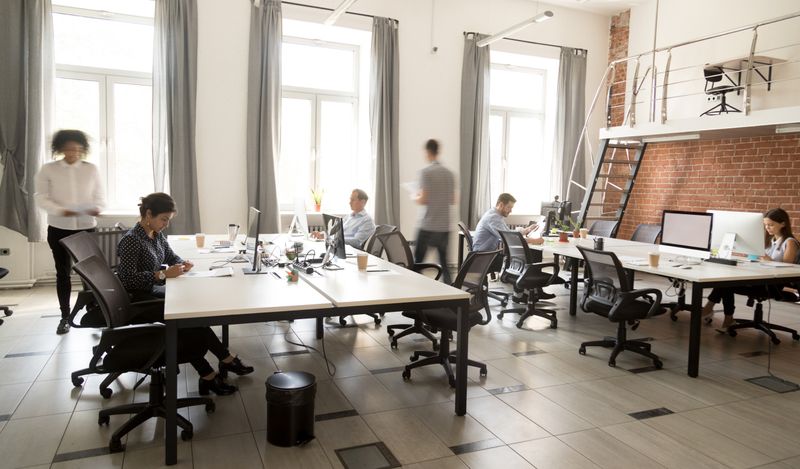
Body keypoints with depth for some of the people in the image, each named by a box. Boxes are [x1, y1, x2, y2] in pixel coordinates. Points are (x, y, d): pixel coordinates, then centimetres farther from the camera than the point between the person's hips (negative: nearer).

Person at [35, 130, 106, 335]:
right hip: (59, 228, 0)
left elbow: (100, 195, 4)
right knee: (63, 272, 8)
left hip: (86, 227, 0)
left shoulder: (91, 169, 1)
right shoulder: (48, 170, -1)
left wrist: (97, 207, -19)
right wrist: (60, 210, -23)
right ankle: (65, 316, 17)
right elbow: (41, 197, -5)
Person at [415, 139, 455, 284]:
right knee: (443, 262, 10)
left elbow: (423, 200, -12)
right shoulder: (449, 173, 8)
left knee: (417, 261, 3)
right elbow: (452, 200, 11)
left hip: (428, 225, -5)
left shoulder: (425, 172, -8)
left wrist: (415, 198, 8)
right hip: (444, 226, 5)